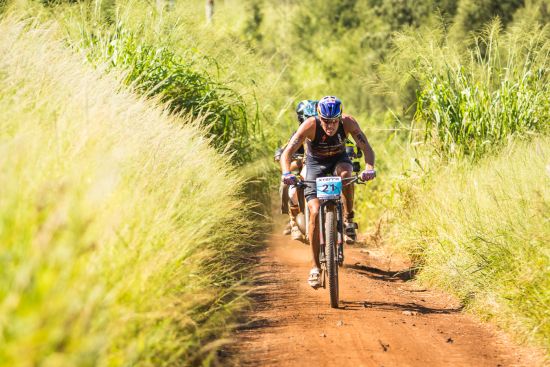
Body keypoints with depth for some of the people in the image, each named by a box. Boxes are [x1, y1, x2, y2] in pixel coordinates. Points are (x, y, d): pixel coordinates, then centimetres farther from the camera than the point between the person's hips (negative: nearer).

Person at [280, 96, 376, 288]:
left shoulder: (348, 122, -27)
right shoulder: (310, 125, -31)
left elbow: (366, 148, -30)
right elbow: (287, 153, -34)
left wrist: (369, 168, -51)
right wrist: (286, 173, -54)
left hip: (339, 159, 1)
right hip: (316, 163, -1)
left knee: (345, 173, -37)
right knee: (315, 212, -17)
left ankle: (348, 219, -13)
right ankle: (315, 267, -10)